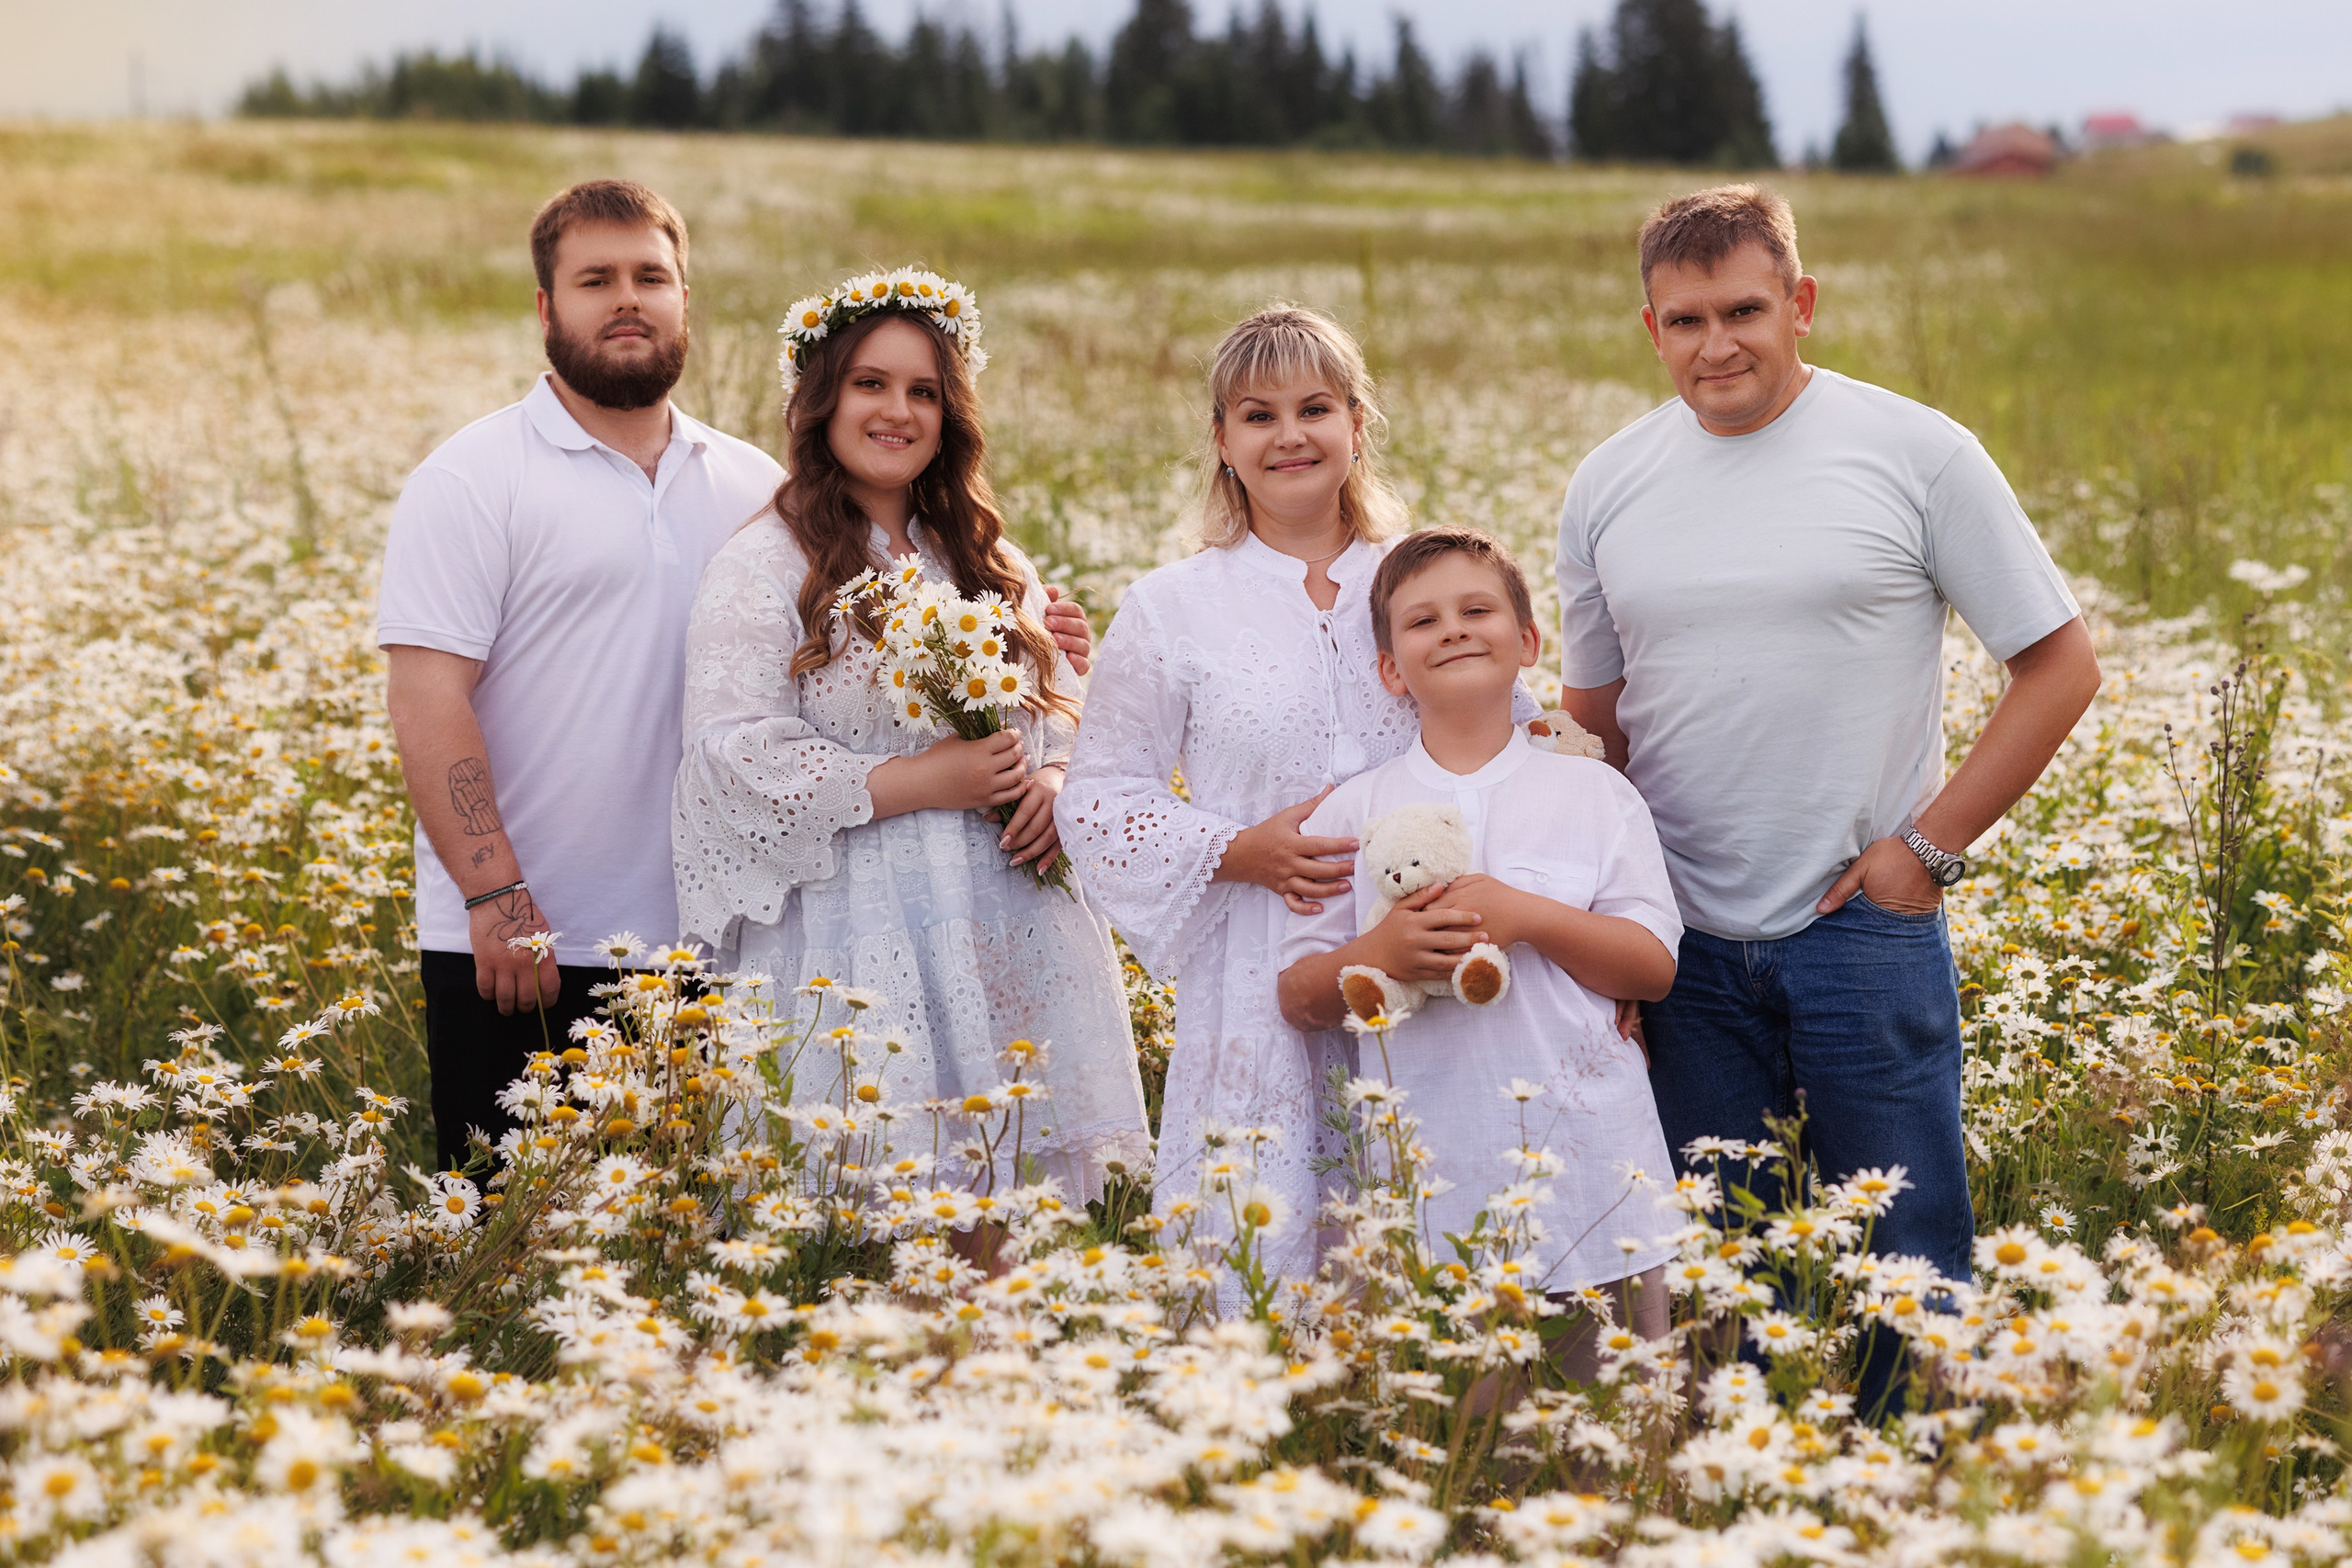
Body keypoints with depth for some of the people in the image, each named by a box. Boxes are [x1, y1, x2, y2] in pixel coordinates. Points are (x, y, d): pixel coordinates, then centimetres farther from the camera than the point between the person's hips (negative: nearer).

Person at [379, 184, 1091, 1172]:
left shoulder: (754, 486, 12)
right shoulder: (471, 483, -3)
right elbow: (427, 700, -10)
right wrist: (496, 896, -18)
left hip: (703, 951, 4)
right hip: (516, 947, -4)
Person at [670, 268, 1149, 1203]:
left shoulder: (991, 565, 16)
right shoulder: (760, 570, -3)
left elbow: (1067, 711, 20)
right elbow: (736, 757, -13)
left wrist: (1055, 782, -4)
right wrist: (922, 782, -15)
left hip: (1011, 938, 5)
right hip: (856, 939, -5)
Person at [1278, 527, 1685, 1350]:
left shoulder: (1594, 794, 6)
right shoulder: (1352, 813, 7)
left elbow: (1654, 967, 0)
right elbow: (1299, 998, 7)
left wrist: (1527, 915, -13)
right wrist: (1374, 957, -14)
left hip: (1581, 1153, 0)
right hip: (1424, 1177, 0)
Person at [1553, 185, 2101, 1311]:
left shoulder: (1916, 454, -5)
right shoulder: (1608, 487, 6)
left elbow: (2061, 667, -1)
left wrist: (1930, 847, -7)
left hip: (1864, 925, -3)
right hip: (1686, 943, 3)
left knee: (1908, 1261, 3)